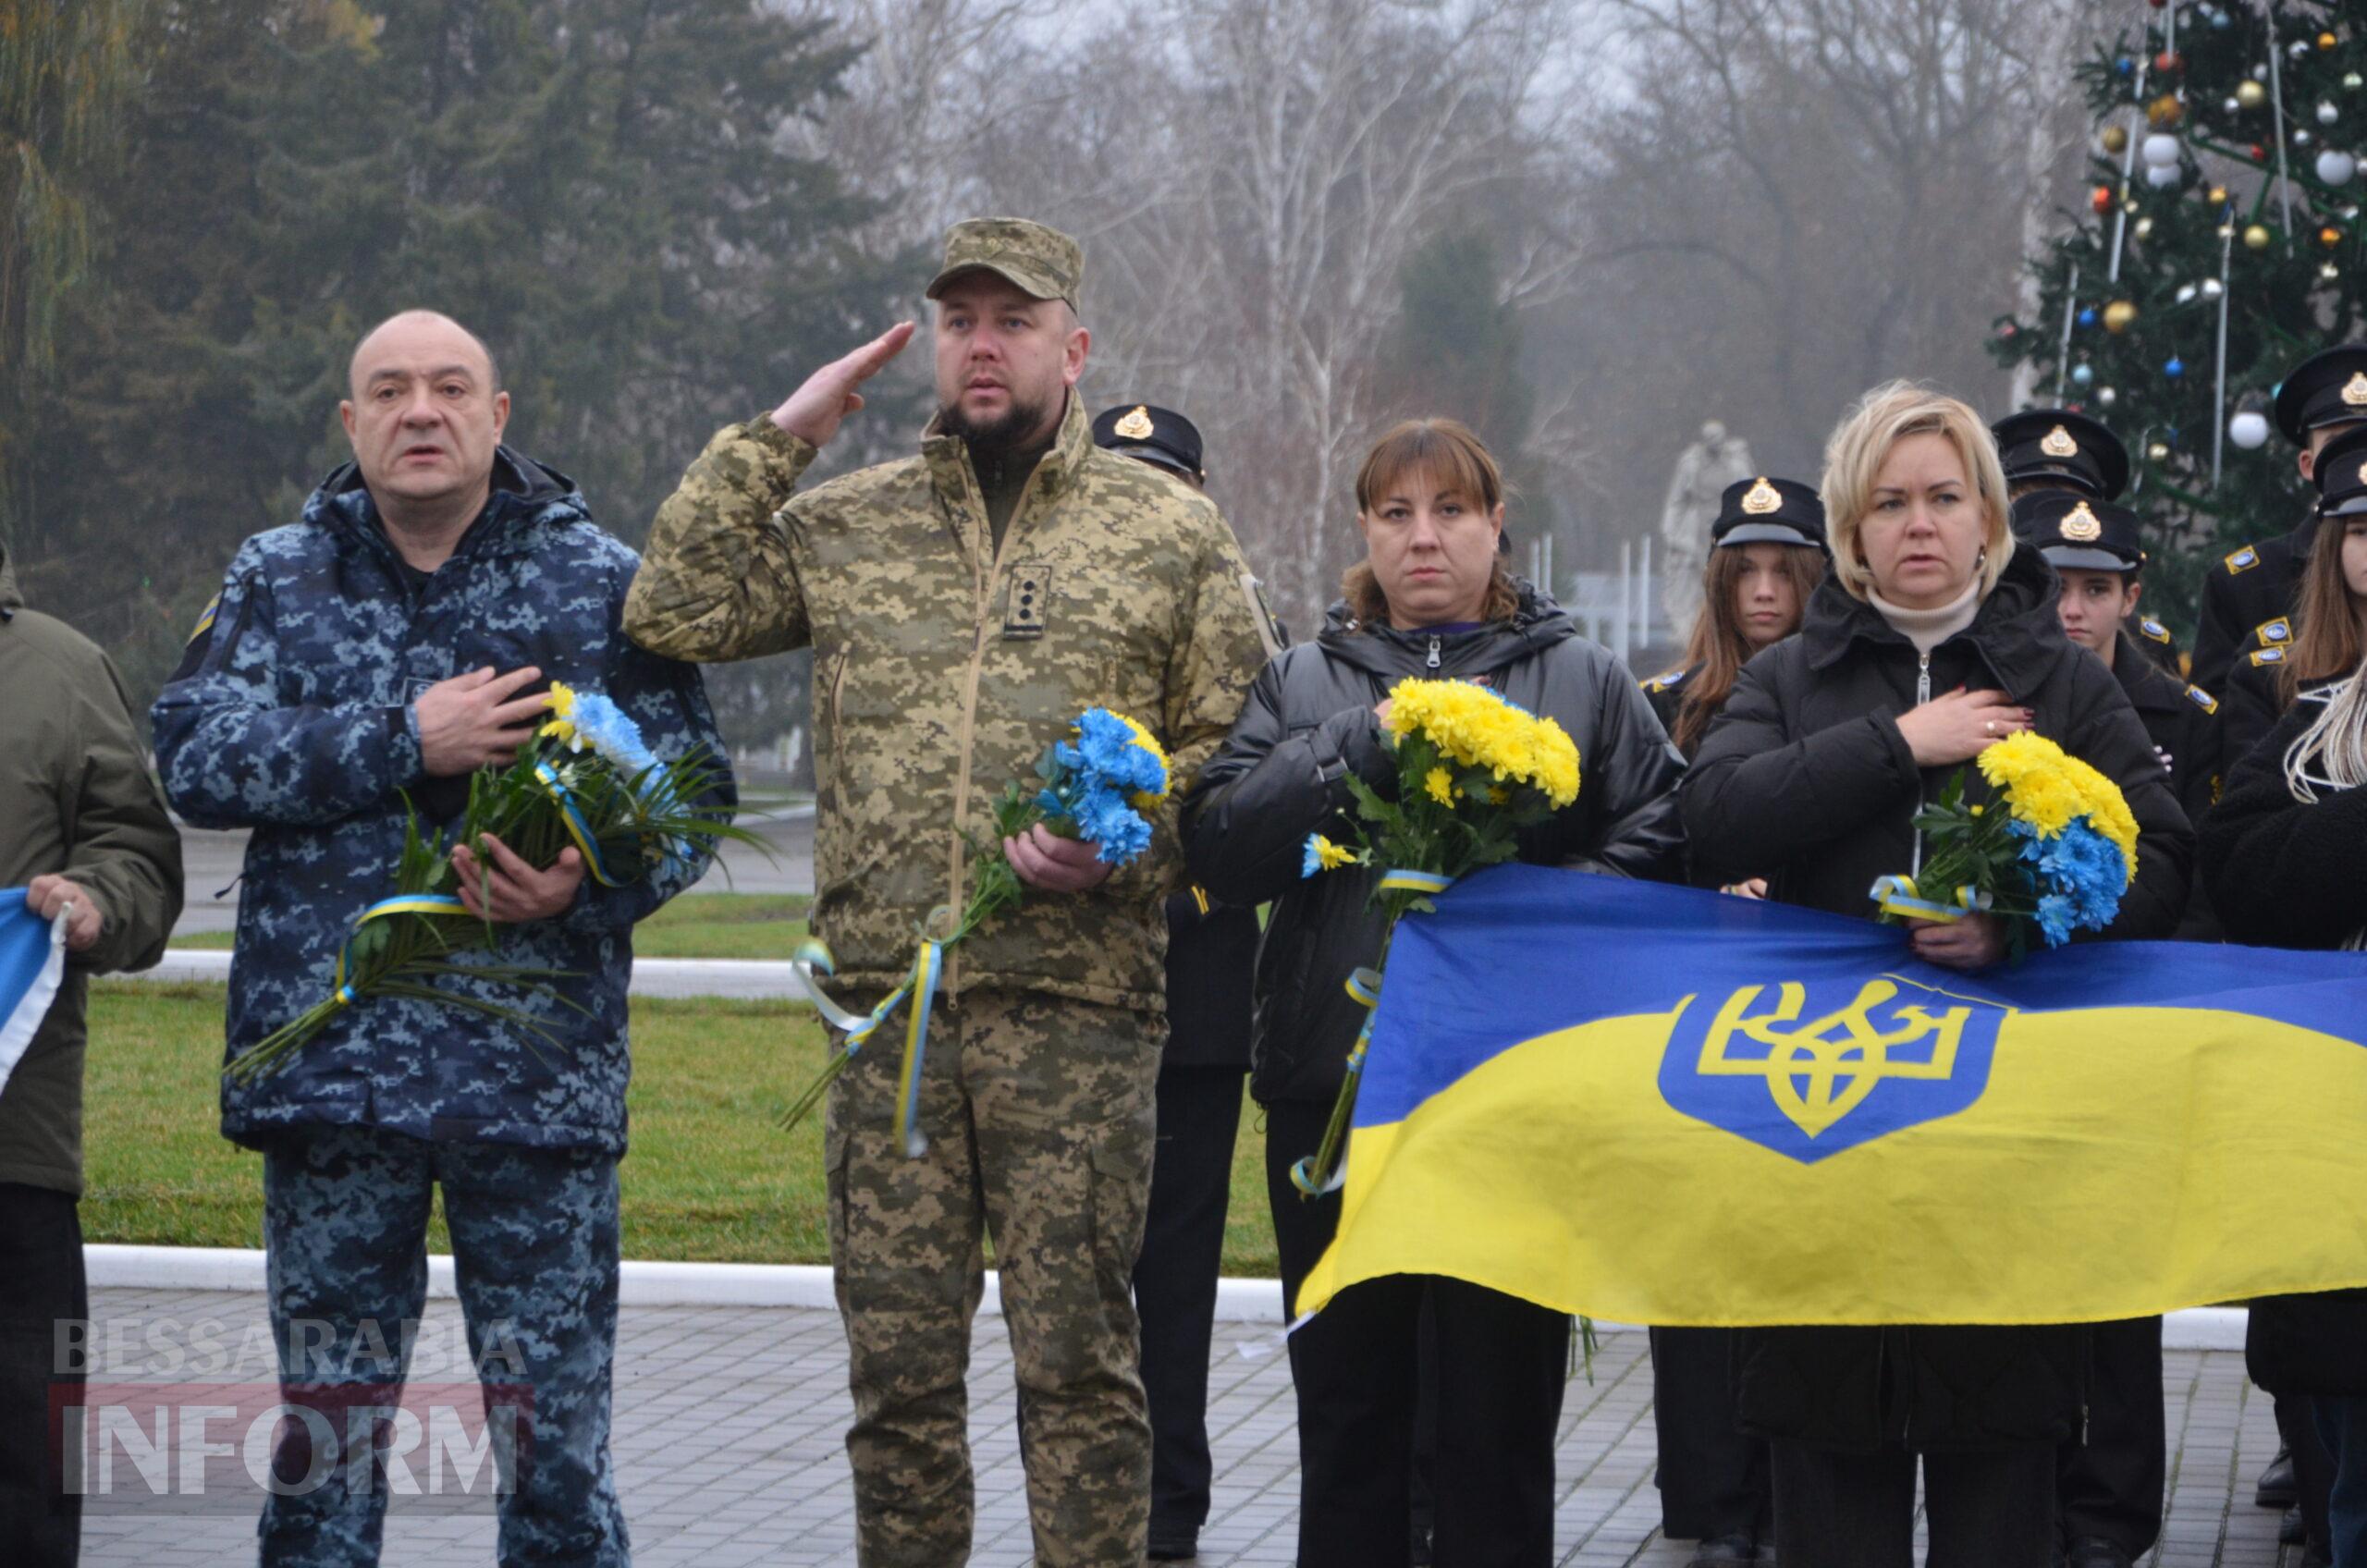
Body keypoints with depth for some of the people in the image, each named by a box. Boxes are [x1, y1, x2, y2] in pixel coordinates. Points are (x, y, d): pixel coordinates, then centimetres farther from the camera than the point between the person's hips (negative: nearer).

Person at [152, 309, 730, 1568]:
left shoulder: (600, 582, 6)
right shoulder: (278, 578, 10)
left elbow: (692, 795, 3)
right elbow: (195, 754, -5)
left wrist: (586, 888, -17)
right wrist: (405, 743, -14)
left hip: (536, 1071, -2)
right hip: (328, 1069, 2)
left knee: (551, 1419, 0)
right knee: (324, 1418, 8)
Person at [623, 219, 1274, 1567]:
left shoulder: (1171, 531, 8)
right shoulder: (847, 523, 14)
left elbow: (1233, 749, 7)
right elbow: (674, 612, 5)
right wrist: (775, 440, 4)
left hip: (1079, 1009, -2)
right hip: (887, 1001, 2)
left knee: (1078, 1354, -2)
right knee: (898, 1360, 6)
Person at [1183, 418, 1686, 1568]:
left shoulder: (1582, 679, 9)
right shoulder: (1304, 684, 11)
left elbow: (1665, 837, -1)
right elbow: (1220, 848, -3)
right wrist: (1363, 744, -12)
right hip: (1334, 1083, 2)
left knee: (1501, 1408, 2)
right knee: (1347, 1401, 8)